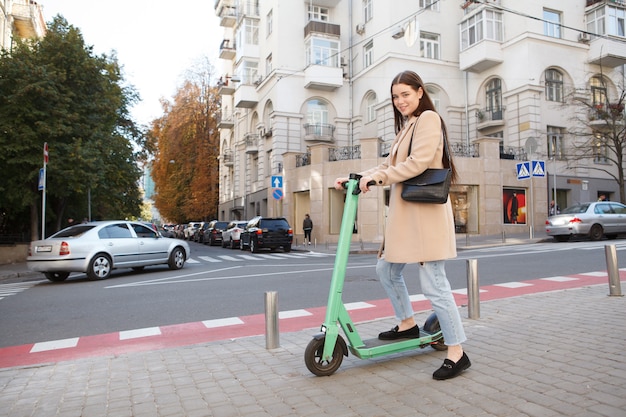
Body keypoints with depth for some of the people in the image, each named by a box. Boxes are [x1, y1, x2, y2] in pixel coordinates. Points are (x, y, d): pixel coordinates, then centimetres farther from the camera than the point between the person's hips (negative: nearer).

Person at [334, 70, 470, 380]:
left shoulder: (428, 118, -4)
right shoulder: (406, 126, 24)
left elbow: (418, 163, -17)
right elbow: (389, 165, 20)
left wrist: (377, 177, -17)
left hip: (425, 212, -10)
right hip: (404, 213, 10)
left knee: (434, 284, -8)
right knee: (386, 270, 17)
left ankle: (457, 354, 3)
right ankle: (407, 324, 34)